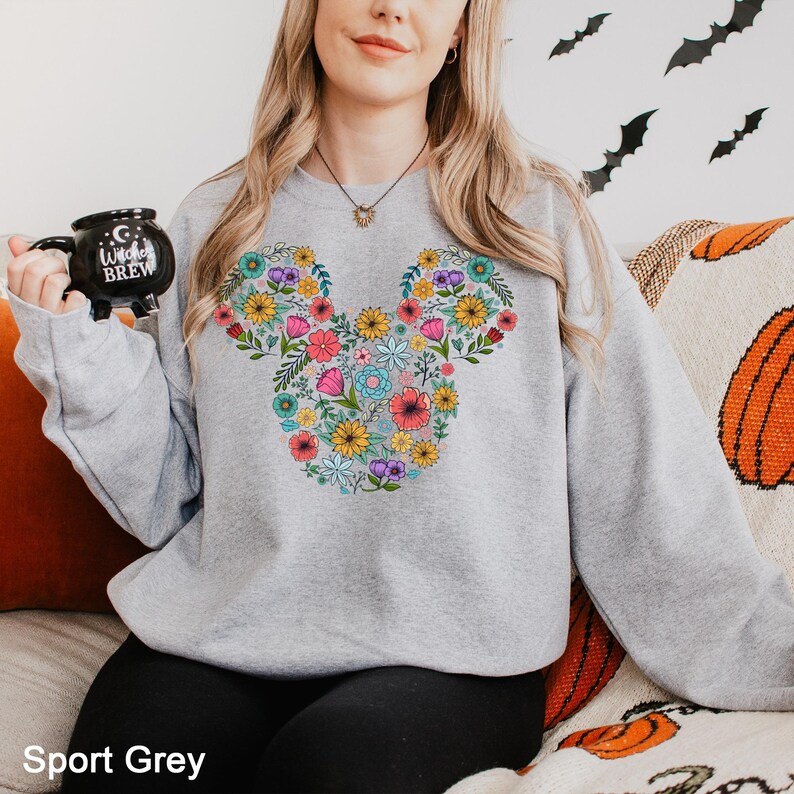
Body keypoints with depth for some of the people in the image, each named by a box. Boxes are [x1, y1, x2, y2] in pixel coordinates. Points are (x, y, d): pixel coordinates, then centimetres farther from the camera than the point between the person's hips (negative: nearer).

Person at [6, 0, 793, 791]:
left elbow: (654, 499, 1)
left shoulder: (543, 221, 4)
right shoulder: (216, 223, 9)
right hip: (215, 637, 3)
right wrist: (81, 354, -5)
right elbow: (164, 499, 8)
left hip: (453, 658, -1)